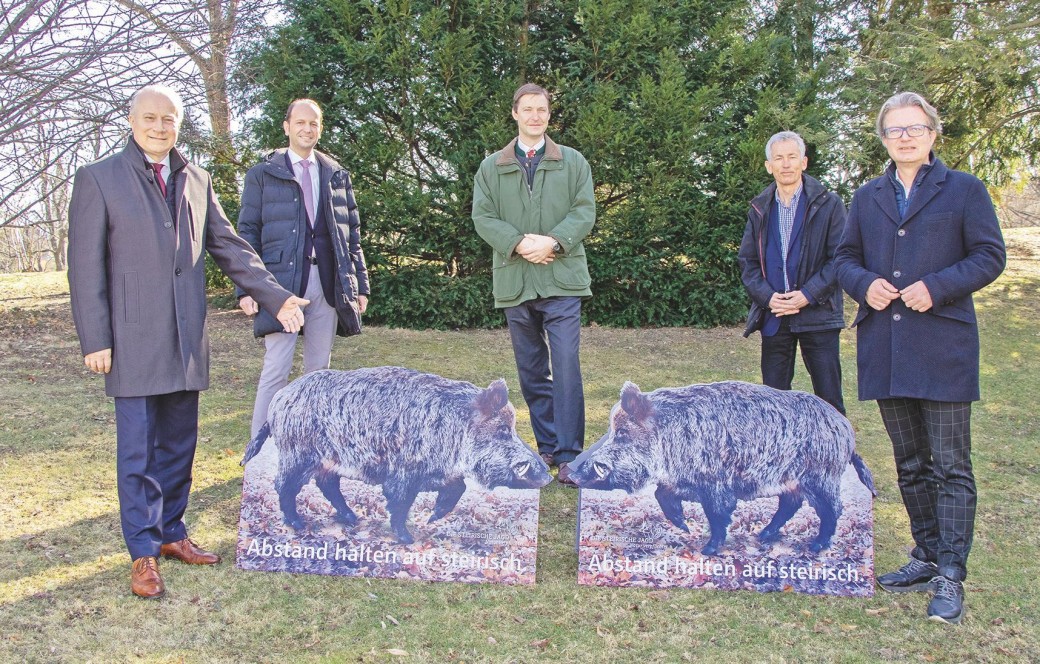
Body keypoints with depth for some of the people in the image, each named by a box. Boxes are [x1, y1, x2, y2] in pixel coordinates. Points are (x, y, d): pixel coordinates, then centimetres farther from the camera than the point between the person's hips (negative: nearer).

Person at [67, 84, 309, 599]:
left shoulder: (196, 180, 12)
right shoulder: (98, 179, -1)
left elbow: (229, 247, 14)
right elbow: (86, 265, -4)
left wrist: (275, 297, 5)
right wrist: (94, 340, -10)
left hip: (186, 339, 5)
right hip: (134, 342, -5)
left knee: (179, 444, 12)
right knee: (139, 451, 0)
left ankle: (171, 533, 26)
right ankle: (144, 553, 10)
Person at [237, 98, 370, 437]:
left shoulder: (337, 175, 16)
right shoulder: (262, 174, 7)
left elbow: (352, 233, 16)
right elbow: (247, 232, 4)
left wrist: (360, 284, 10)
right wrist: (246, 288, -6)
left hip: (328, 284, 3)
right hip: (281, 282, -3)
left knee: (319, 370, 7)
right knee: (276, 370, -7)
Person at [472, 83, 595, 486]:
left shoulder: (573, 162, 8)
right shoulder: (491, 167, 11)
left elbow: (584, 211, 0)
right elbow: (482, 217, 2)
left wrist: (553, 241, -16)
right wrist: (519, 243, -14)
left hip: (562, 278, -2)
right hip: (515, 282, 3)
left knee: (566, 366, -11)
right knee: (531, 372, 10)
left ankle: (568, 455, -7)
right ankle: (547, 447, 22)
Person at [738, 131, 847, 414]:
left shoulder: (829, 204, 1)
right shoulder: (759, 209, 12)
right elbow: (747, 261, 9)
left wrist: (808, 295, -15)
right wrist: (767, 296, -8)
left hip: (818, 314, -3)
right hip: (773, 316, 3)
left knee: (829, 399, 1)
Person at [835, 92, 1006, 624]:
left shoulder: (964, 191, 3)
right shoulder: (867, 197, 15)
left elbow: (989, 256, -1)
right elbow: (845, 258, 17)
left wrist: (937, 287, -15)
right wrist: (865, 283, -5)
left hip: (943, 346, -5)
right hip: (885, 348, 5)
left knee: (950, 465, -4)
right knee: (910, 462, 14)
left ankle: (950, 578, 0)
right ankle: (927, 557, 26)